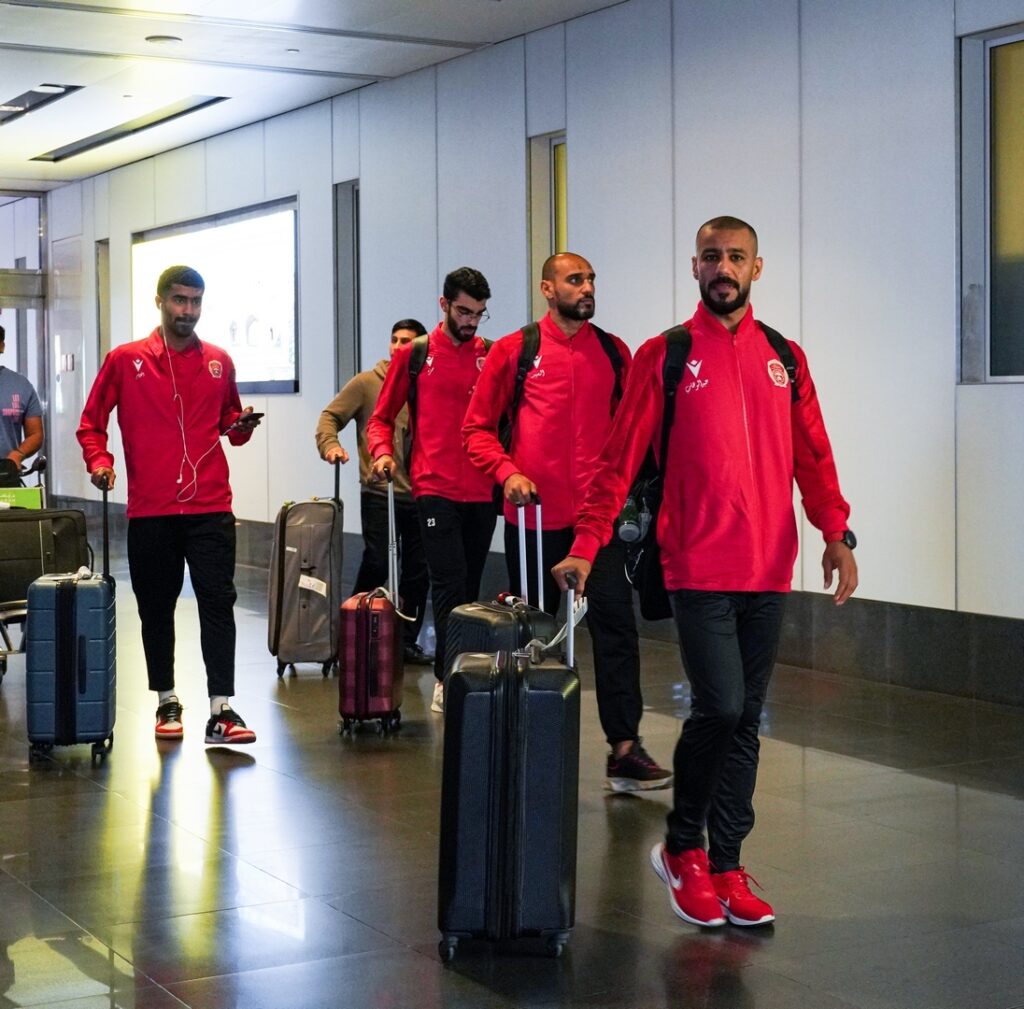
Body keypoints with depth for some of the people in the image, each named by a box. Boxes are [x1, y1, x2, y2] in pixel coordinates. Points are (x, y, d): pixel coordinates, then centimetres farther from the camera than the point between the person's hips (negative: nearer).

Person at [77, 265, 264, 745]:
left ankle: (221, 709, -6)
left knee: (218, 601, -6)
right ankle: (167, 701, 22)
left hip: (210, 507, 1)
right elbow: (91, 422, 8)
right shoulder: (125, 360, 3)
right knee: (156, 607, 8)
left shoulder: (219, 362, 9)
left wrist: (241, 425, -1)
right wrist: (99, 461, -9)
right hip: (150, 511, -1)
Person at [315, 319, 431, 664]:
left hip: (420, 496, 4)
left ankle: (407, 641, 18)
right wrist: (329, 444, -19)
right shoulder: (367, 383, 2)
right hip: (379, 494, -3)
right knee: (377, 564, -6)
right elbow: (331, 415, 1)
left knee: (417, 571, 6)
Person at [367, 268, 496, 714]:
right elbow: (381, 418, 11)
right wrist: (382, 452, -10)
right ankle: (447, 680, -10)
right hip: (435, 489, -3)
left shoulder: (492, 356, 8)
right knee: (451, 584, -13)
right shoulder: (413, 356, 5)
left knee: (470, 588, 9)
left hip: (482, 491, 3)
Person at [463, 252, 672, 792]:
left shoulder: (613, 352, 8)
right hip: (535, 515, -1)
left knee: (615, 622, -7)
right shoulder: (513, 352, 1)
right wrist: (508, 472, -13)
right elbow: (477, 428, 2)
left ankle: (624, 748, -6)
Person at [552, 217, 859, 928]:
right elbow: (621, 459, -2)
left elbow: (812, 456, 11)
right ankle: (683, 847, 11)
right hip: (699, 568, -4)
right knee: (720, 708, -11)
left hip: (769, 570, 4)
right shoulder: (664, 356, 1)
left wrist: (837, 533, -2)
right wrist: (587, 545, -10)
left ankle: (725, 867, 16)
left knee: (745, 719, 7)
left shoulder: (784, 358, 12)